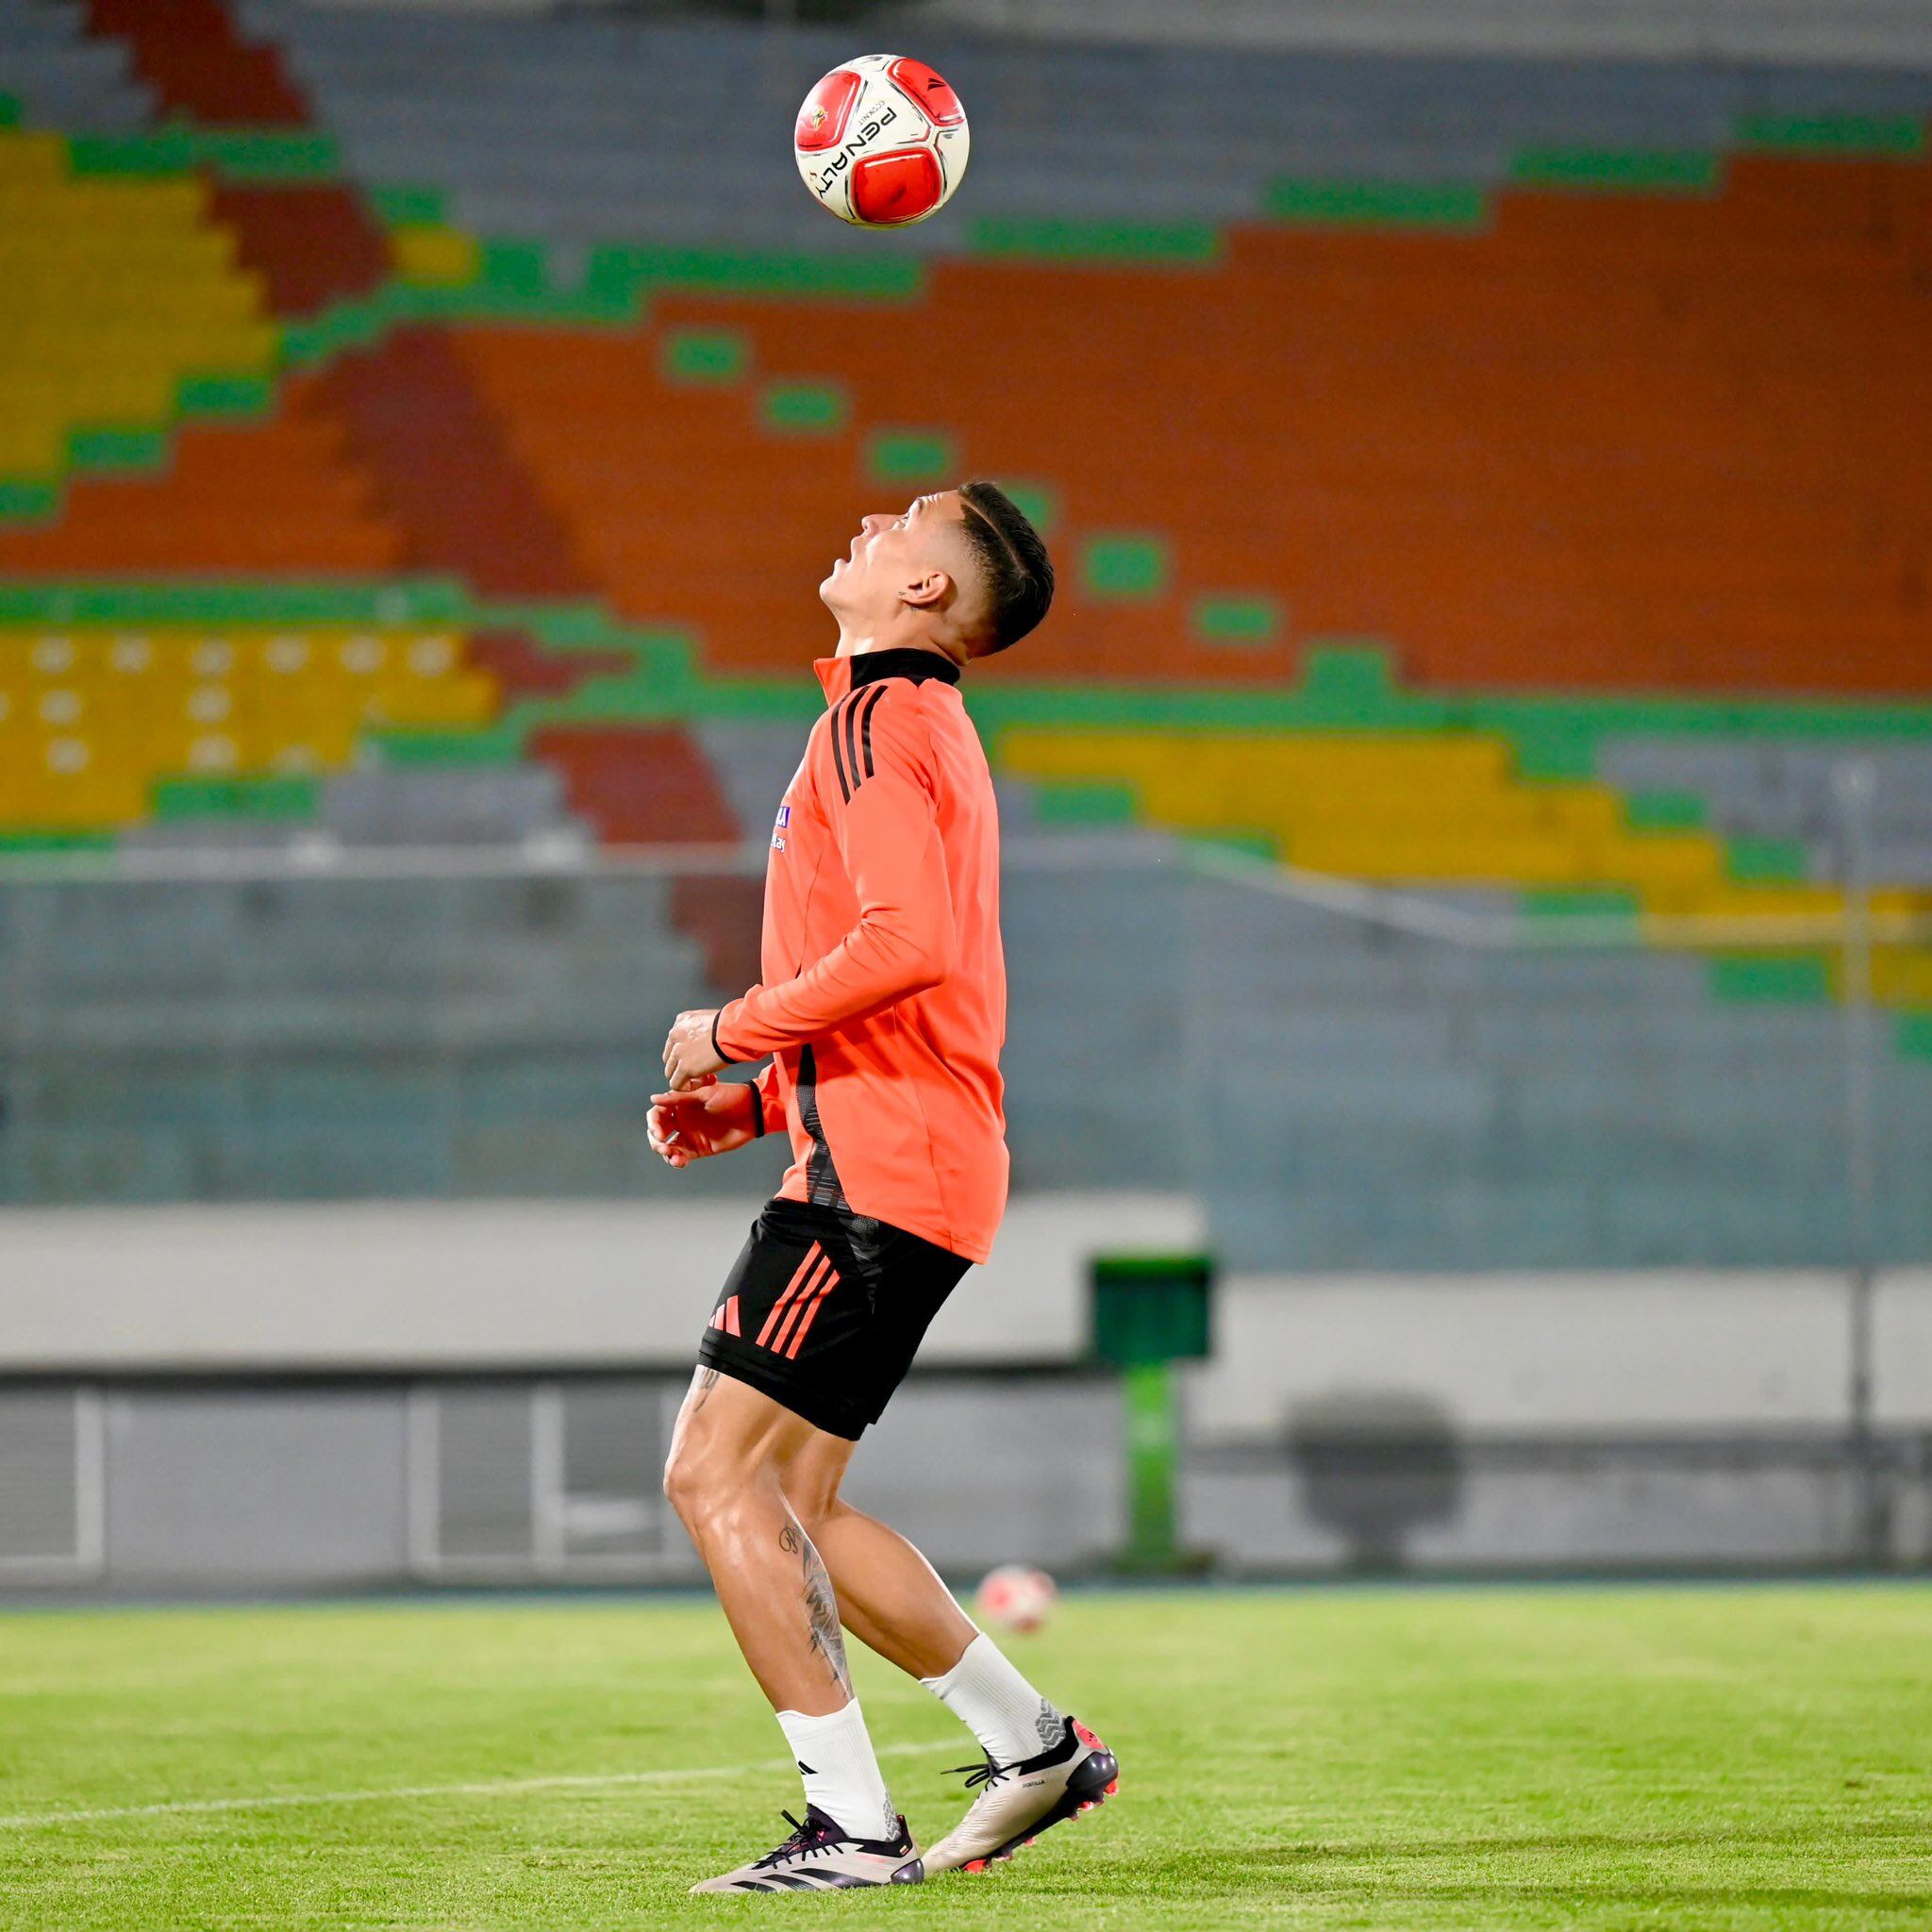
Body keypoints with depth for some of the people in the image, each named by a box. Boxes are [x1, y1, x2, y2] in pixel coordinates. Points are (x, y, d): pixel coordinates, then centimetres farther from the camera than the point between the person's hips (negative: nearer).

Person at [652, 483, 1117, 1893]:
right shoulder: (927, 728, 22)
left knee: (717, 1474, -11)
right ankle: (1035, 1743, 18)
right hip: (916, 1163, 10)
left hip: (876, 1173, -10)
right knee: (789, 1508, 13)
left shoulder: (876, 723, -9)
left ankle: (855, 1827, -12)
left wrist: (736, 1032, -12)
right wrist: (751, 1104, 18)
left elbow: (907, 942, -24)